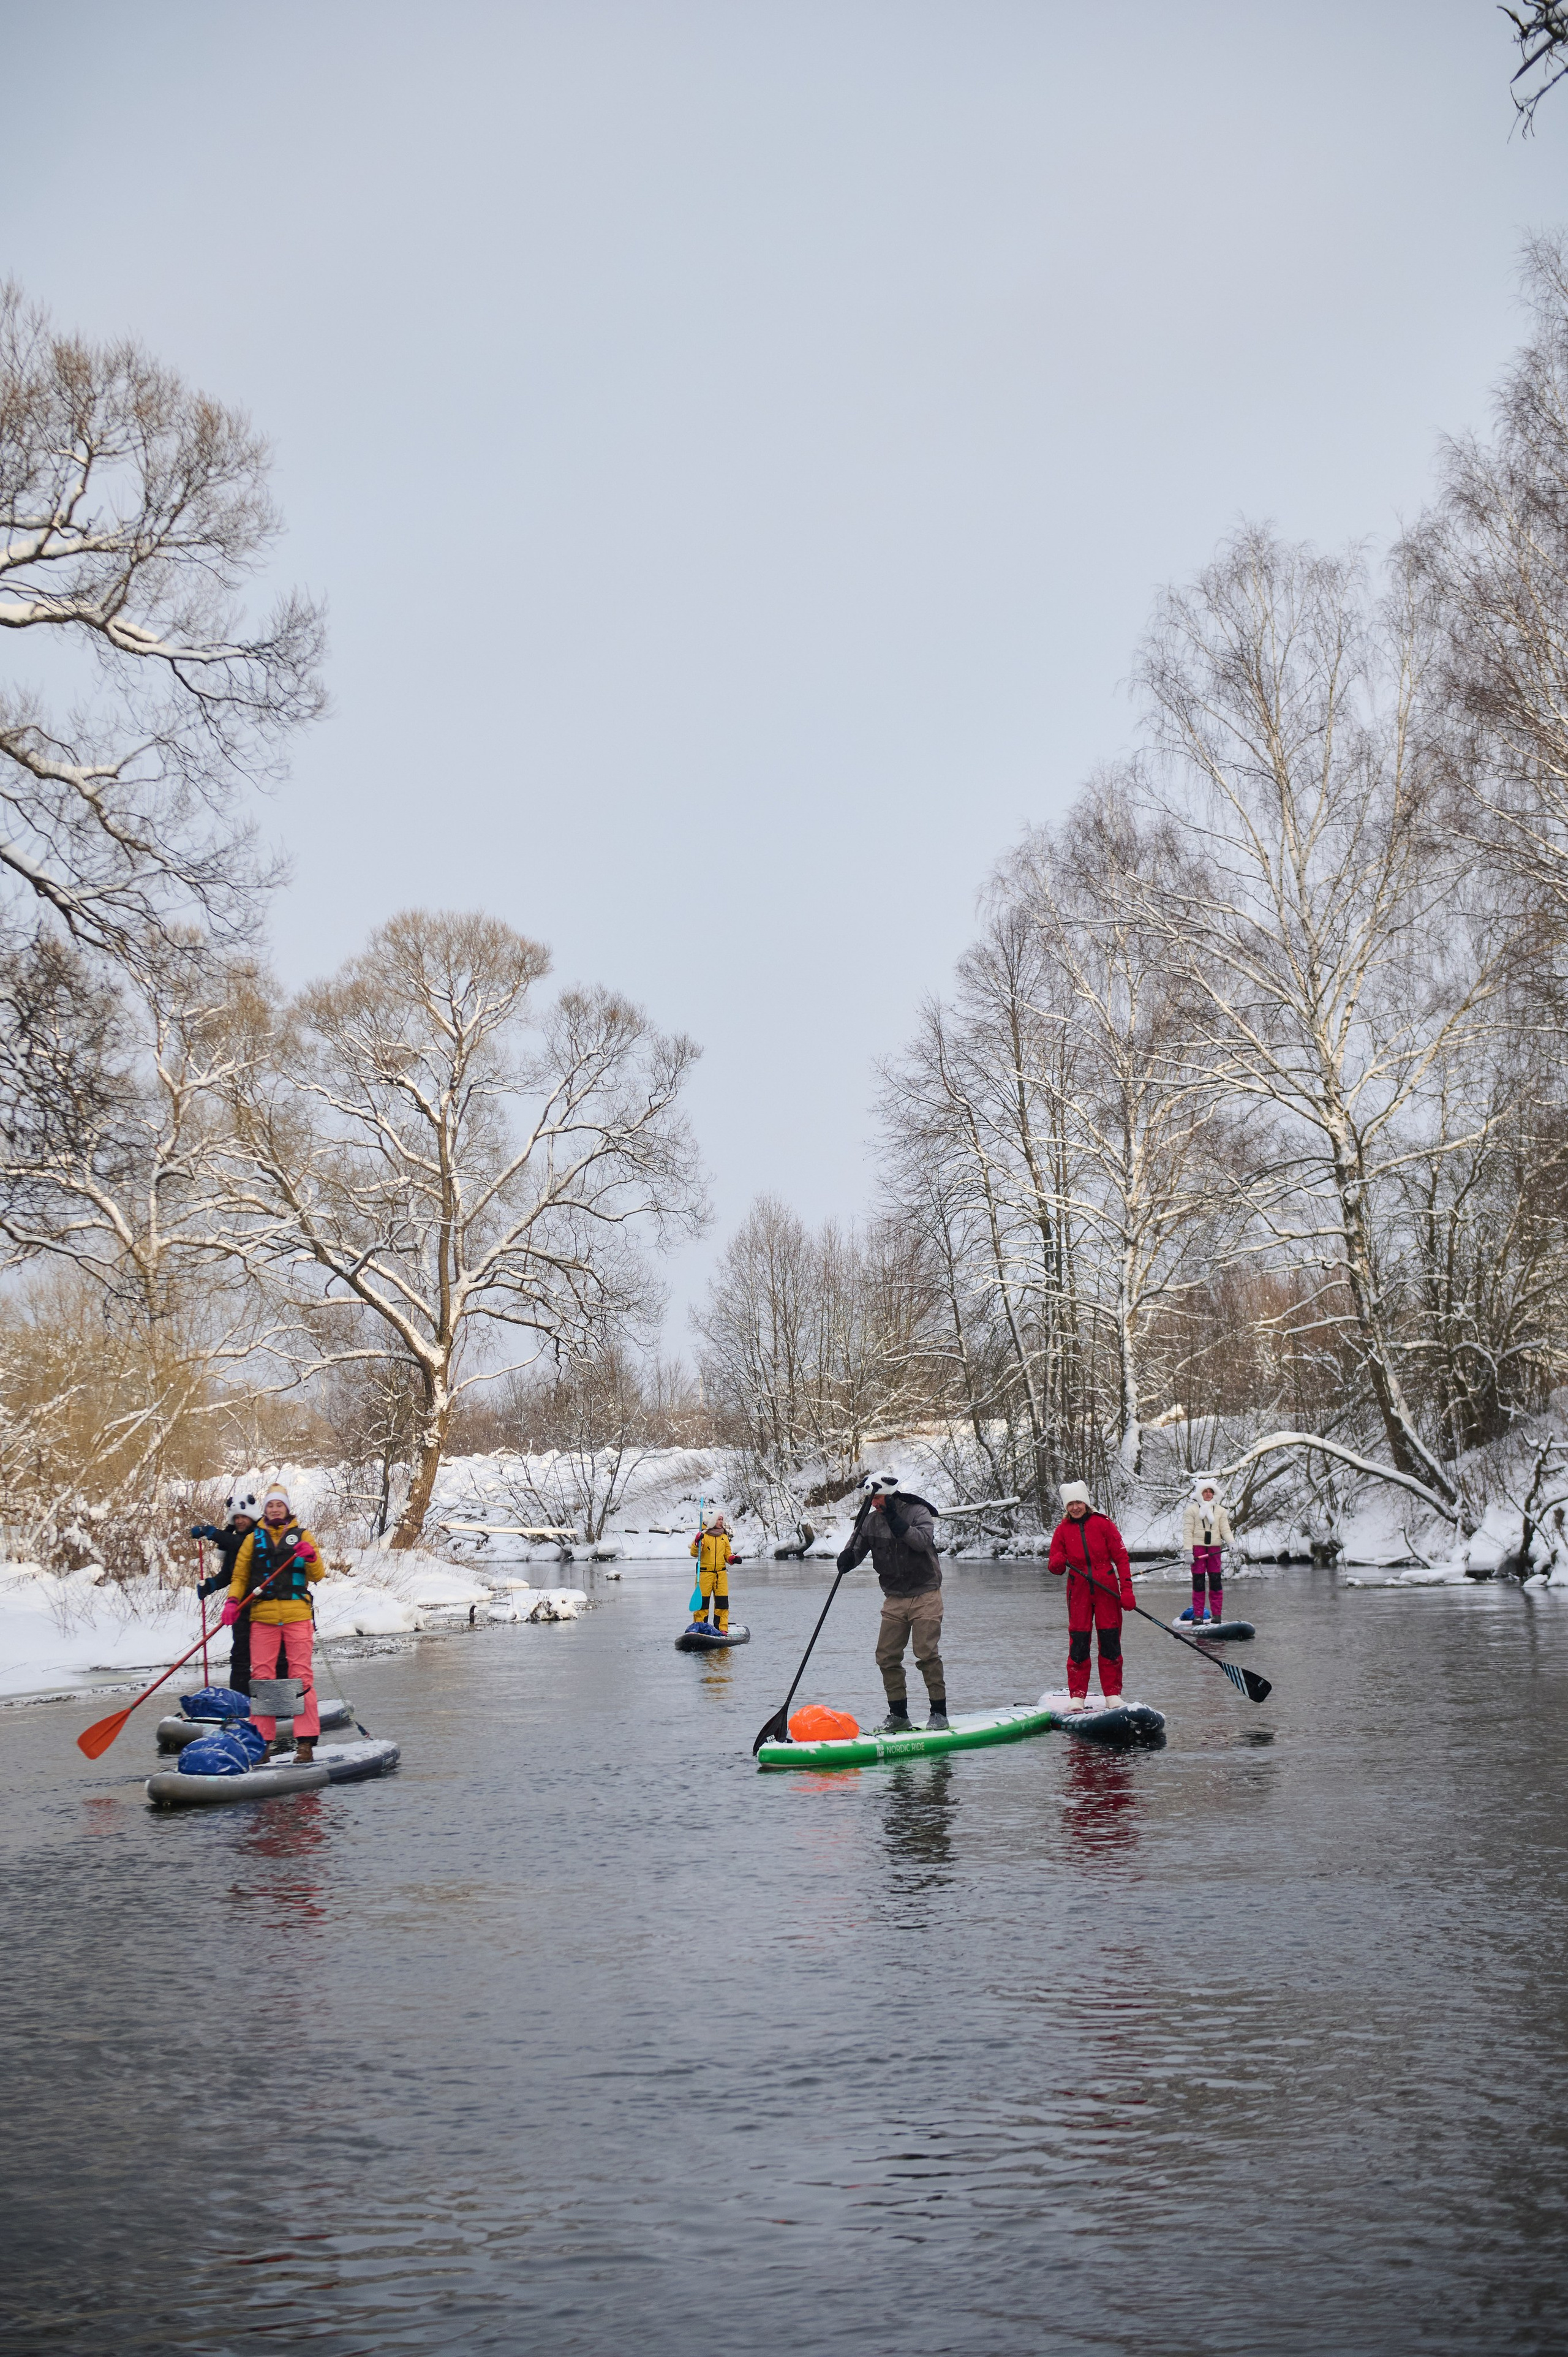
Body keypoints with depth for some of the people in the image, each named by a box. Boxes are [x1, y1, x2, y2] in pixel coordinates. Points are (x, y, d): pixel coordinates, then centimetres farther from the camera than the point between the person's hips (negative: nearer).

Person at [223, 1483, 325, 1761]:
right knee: (261, 1676, -1)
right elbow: (240, 1575, 13)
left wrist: (311, 1558, -13)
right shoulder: (253, 1539, 14)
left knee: (301, 1675, -5)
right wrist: (233, 1601, -4)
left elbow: (318, 1575, 7)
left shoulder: (301, 1535, 11)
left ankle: (305, 1741, -5)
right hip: (262, 1616, 1)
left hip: (296, 1615, -1)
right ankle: (263, 1739, 6)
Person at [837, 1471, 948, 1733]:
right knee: (887, 1657, 2)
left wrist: (896, 1521, -29)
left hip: (925, 1595, -5)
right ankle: (898, 1714, 13)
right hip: (894, 1598, 5)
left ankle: (939, 1713, 1)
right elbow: (858, 1549, 1)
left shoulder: (918, 1512, -8)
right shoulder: (872, 1521, 5)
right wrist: (848, 1558, -20)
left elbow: (923, 1540, -25)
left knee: (927, 1654, -10)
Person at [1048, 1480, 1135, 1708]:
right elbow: (1056, 1568, 7)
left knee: (1110, 1642, 1)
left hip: (1107, 1589, -1)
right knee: (1078, 1642, -2)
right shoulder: (1062, 1530, 6)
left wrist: (1127, 1589, -8)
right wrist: (1058, 1563, -18)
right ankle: (1077, 1695, 6)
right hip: (1079, 1591, 1)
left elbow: (1121, 1557, 0)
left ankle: (1113, 1694, 10)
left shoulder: (1103, 1524, 0)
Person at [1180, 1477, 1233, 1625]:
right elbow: (1188, 1532, -2)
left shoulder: (1220, 1511, 13)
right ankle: (1198, 1615, 4)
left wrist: (1231, 1543, -12)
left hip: (1214, 1549, 3)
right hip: (1197, 1548, -2)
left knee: (1216, 1582, 0)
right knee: (1198, 1582, -1)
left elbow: (1225, 1530, 8)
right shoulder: (1192, 1510, 3)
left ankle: (1217, 1615, 6)